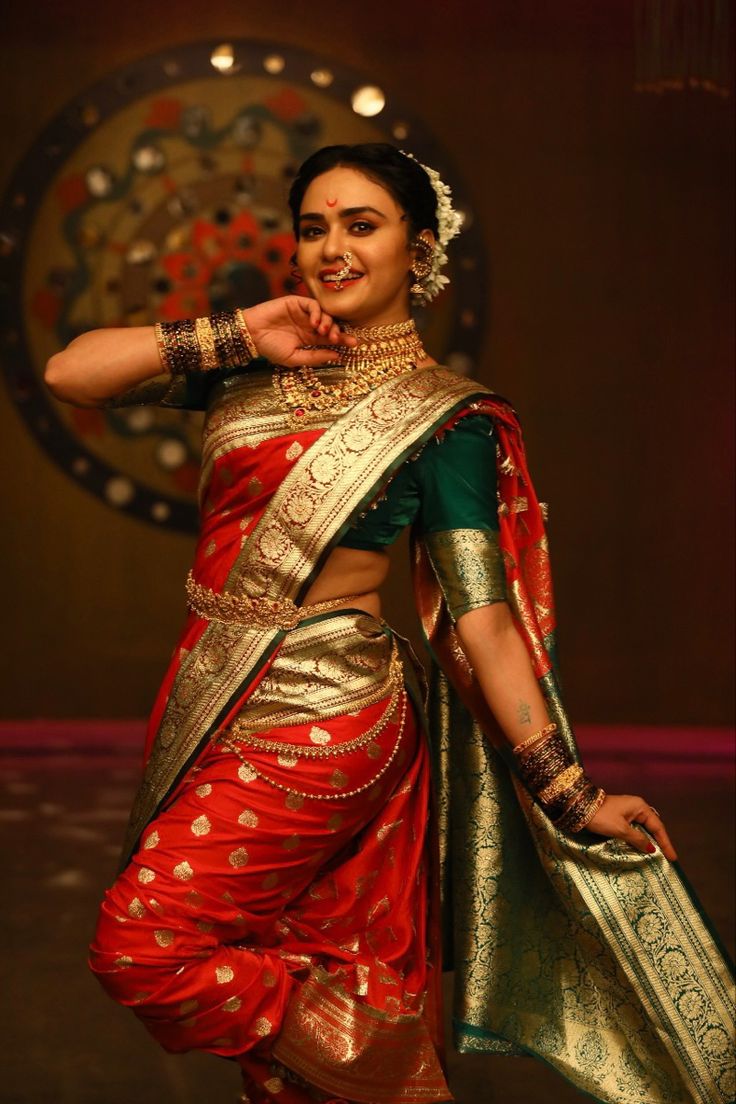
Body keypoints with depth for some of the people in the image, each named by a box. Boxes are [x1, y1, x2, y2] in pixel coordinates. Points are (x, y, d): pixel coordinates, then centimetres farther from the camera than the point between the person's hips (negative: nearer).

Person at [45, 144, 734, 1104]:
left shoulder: (440, 416, -6)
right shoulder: (260, 369, 9)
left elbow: (484, 618, -8)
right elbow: (71, 374, 4)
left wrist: (570, 796, -12)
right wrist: (237, 338, -4)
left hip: (318, 724, -6)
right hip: (215, 698, 6)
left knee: (145, 946, -12)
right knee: (288, 966, 12)